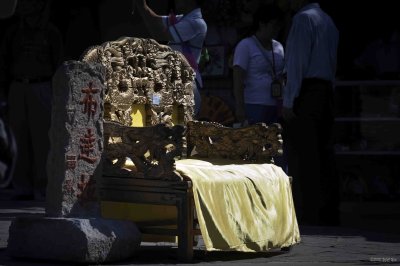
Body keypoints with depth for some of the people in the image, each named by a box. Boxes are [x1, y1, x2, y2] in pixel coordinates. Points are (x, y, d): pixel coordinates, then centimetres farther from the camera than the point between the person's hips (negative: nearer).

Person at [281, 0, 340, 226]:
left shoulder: (303, 18, -8)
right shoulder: (328, 21, 20)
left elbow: (297, 62, -14)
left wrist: (289, 101, -14)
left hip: (306, 93, -9)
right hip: (326, 91, 9)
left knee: (303, 157, -8)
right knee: (324, 155, 9)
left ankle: (310, 215, -10)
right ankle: (329, 215, 9)